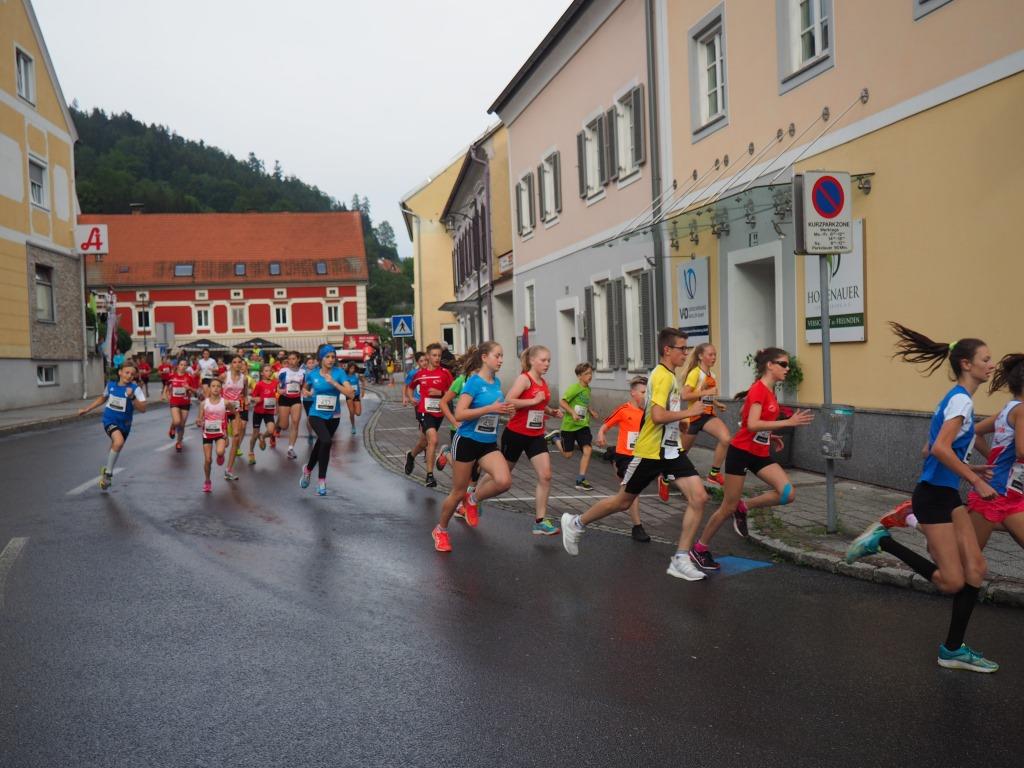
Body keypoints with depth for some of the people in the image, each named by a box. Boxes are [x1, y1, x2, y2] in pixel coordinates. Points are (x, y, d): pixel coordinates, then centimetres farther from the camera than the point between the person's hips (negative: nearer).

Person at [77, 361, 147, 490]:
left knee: (116, 448, 15)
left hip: (124, 424, 1)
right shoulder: (110, 385, -2)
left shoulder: (135, 389, -12)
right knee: (119, 442, -28)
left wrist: (132, 397, -32)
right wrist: (86, 409, 23)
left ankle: (106, 471, 44)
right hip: (109, 420, -1)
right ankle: (108, 473, -11)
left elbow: (143, 409, -20)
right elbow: (103, 398, 20)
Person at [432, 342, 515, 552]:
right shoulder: (474, 382, -15)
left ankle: (473, 499, 11)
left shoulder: (497, 383, 6)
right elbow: (459, 414, -22)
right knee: (458, 492, 5)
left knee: (504, 481, -19)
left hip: (489, 443, 6)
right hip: (467, 441, -6)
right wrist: (490, 408, -25)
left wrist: (505, 410, 0)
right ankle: (440, 530, 29)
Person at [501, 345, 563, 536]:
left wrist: (551, 411, 7)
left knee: (545, 476, -7)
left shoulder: (544, 382, 8)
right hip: (515, 434, -6)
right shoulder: (524, 378, -15)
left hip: (536, 436, 6)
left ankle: (540, 521, 0)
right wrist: (534, 401, -28)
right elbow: (508, 401, -28)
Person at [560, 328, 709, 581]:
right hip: (650, 452, -8)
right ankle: (575, 523, 29)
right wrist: (689, 412, -19)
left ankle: (680, 559, 0)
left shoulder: (669, 376, 13)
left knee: (699, 497, -7)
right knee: (622, 501, 7)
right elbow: (657, 415, -29)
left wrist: (681, 421, 20)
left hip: (671, 450, 8)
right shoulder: (662, 376, -18)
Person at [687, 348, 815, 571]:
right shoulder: (758, 389, -17)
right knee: (728, 507, 1)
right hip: (741, 452, -8)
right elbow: (752, 425, -29)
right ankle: (699, 548, 18)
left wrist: (771, 435, 11)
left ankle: (743, 507, 10)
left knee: (788, 494, -11)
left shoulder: (770, 391, 10)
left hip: (760, 454, 8)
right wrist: (788, 422, -30)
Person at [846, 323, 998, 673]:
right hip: (933, 496, -10)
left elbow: (932, 451, 18)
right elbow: (940, 448, -27)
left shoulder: (956, 399, 14)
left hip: (947, 494, 10)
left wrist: (969, 469, 14)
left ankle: (953, 650, 14)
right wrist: (976, 482, -20)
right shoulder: (961, 399, -14)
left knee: (976, 570, 6)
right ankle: (881, 541, 4)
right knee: (952, 582, -6)